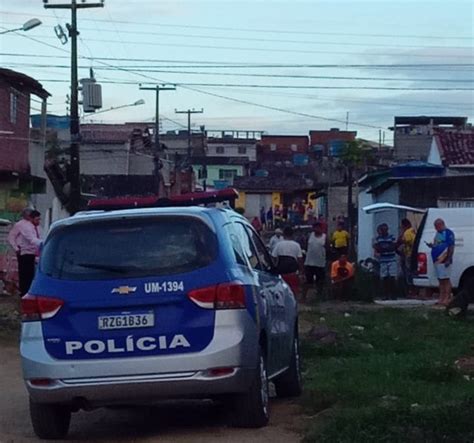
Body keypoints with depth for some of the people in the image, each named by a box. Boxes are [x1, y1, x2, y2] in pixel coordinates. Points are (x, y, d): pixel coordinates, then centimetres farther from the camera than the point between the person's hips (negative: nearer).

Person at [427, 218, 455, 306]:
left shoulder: (448, 233, -10)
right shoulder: (437, 233, 18)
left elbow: (451, 247, -15)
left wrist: (448, 260, -21)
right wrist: (431, 245, 6)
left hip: (444, 261, -9)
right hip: (437, 261, 9)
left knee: (446, 280, -7)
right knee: (441, 280, 11)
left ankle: (447, 298, -6)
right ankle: (441, 299, 14)